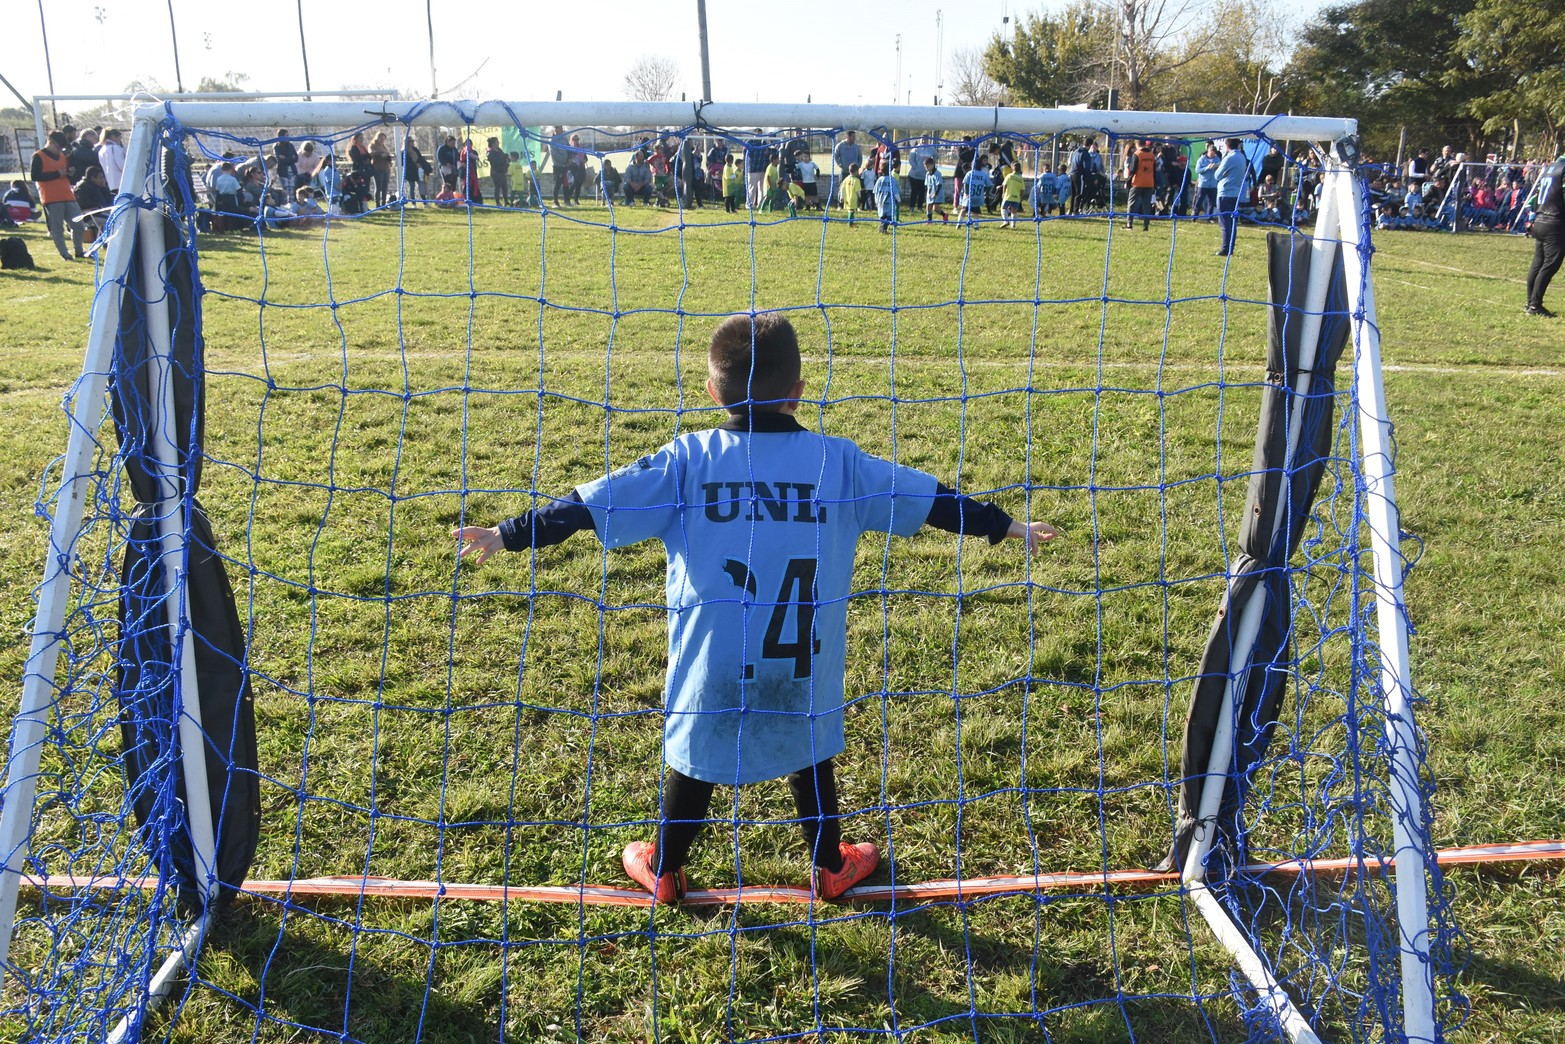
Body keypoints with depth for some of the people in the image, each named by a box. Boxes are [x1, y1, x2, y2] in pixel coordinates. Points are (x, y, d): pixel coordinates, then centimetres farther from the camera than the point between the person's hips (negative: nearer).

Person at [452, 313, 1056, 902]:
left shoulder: (687, 462, -7)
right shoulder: (838, 462, -4)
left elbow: (593, 503, -6)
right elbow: (931, 499, 5)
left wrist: (507, 536, 5)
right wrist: (1007, 526, 19)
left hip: (711, 669, 0)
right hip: (805, 669, 1)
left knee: (695, 756, 18)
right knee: (809, 754, 22)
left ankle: (663, 870, 37)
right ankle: (830, 866, 40)